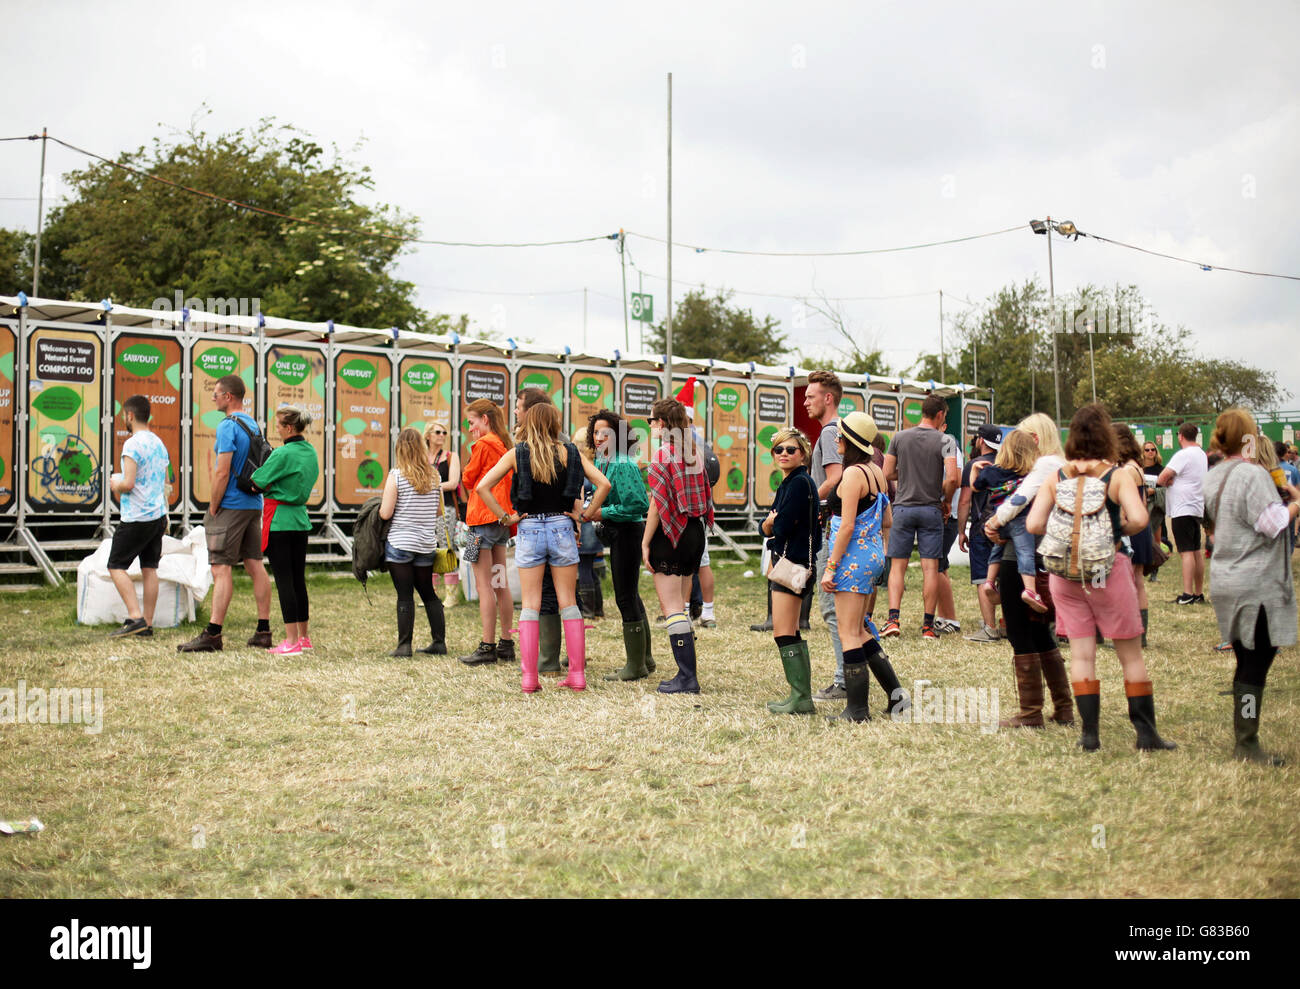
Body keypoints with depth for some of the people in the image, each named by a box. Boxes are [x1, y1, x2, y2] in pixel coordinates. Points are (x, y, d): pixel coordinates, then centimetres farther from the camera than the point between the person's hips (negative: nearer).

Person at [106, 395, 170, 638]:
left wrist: (115, 483, 1)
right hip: (158, 515, 8)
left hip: (136, 517, -8)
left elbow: (129, 483, -20)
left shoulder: (132, 444, -14)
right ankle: (147, 624, 9)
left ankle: (135, 618, -12)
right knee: (149, 568, 8)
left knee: (116, 566, -1)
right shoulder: (159, 443, 13)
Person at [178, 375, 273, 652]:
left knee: (221, 568, -8)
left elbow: (222, 473, -19)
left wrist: (213, 508, -10)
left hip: (230, 505, -9)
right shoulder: (253, 425, 14)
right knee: (255, 565, 8)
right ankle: (263, 632, 9)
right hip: (254, 504, 9)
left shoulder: (227, 426, -14)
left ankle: (213, 634, -9)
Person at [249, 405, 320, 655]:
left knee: (284, 579, -4)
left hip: (279, 520, -8)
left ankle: (292, 641, -4)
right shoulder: (310, 452, 9)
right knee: (298, 578, 14)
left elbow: (257, 482, -13)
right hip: (301, 519, 8)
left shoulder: (283, 454, -15)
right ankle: (304, 636, 20)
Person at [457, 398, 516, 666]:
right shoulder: (504, 445, 13)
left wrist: (473, 448, 4)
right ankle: (506, 644, 15)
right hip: (502, 517, 9)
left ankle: (487, 647, -7)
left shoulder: (483, 445, -11)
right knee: (500, 583, 11)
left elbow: (468, 479, -3)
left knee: (484, 584, -7)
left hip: (483, 518, -9)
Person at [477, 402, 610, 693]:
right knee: (568, 603, 7)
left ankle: (529, 677, 1)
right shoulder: (567, 452, 1)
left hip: (529, 530, 0)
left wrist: (505, 517, -2)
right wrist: (586, 515, 1)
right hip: (562, 527, 1)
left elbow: (482, 487, -7)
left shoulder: (516, 454, 0)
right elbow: (603, 483, -5)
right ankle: (577, 674, 7)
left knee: (530, 605, 4)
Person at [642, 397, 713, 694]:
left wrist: (645, 542, -13)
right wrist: (698, 531, 17)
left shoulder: (663, 455, -12)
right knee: (676, 604, 17)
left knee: (671, 606, -4)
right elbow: (703, 496, 12)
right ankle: (688, 673, 17)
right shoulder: (695, 453, 10)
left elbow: (657, 503, -16)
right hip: (696, 532, 8)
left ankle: (687, 677, -6)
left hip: (670, 535, -8)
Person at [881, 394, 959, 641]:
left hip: (903, 508, 2)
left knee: (897, 566, 6)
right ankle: (928, 626, 4)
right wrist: (945, 500, 1)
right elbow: (952, 478, -16)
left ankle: (893, 620, -7)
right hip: (931, 510, -2)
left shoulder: (900, 437, 3)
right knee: (930, 567, 3)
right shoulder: (945, 441, -6)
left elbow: (887, 473, 3)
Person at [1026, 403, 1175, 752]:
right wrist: (1119, 530, -1)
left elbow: (1034, 524, -8)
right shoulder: (1118, 475, -7)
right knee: (1131, 654, 7)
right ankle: (1146, 733, 9)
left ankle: (1089, 733, 7)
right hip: (1108, 568, -3)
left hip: (1065, 572, 3)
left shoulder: (1056, 478, 0)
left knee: (1081, 652, 8)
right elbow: (1139, 518, -21)